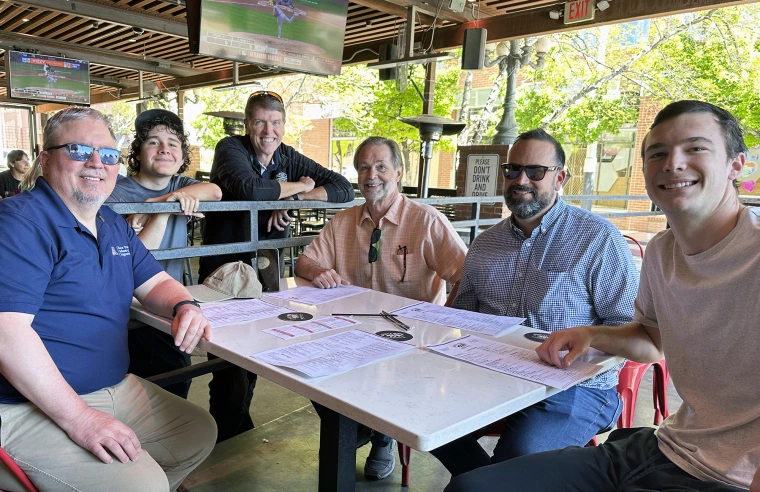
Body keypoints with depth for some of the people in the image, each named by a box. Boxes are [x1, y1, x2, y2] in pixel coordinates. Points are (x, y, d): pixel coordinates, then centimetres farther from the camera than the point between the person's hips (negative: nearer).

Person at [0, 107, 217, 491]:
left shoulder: (114, 226, 11)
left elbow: (153, 283, 15)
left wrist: (184, 306, -11)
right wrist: (79, 417, -26)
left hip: (117, 389, 9)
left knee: (200, 433, 14)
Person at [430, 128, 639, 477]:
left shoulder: (598, 238, -6)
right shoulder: (485, 243, 13)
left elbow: (629, 326, -8)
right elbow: (463, 313, 21)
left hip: (574, 385, -5)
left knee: (520, 452, -31)